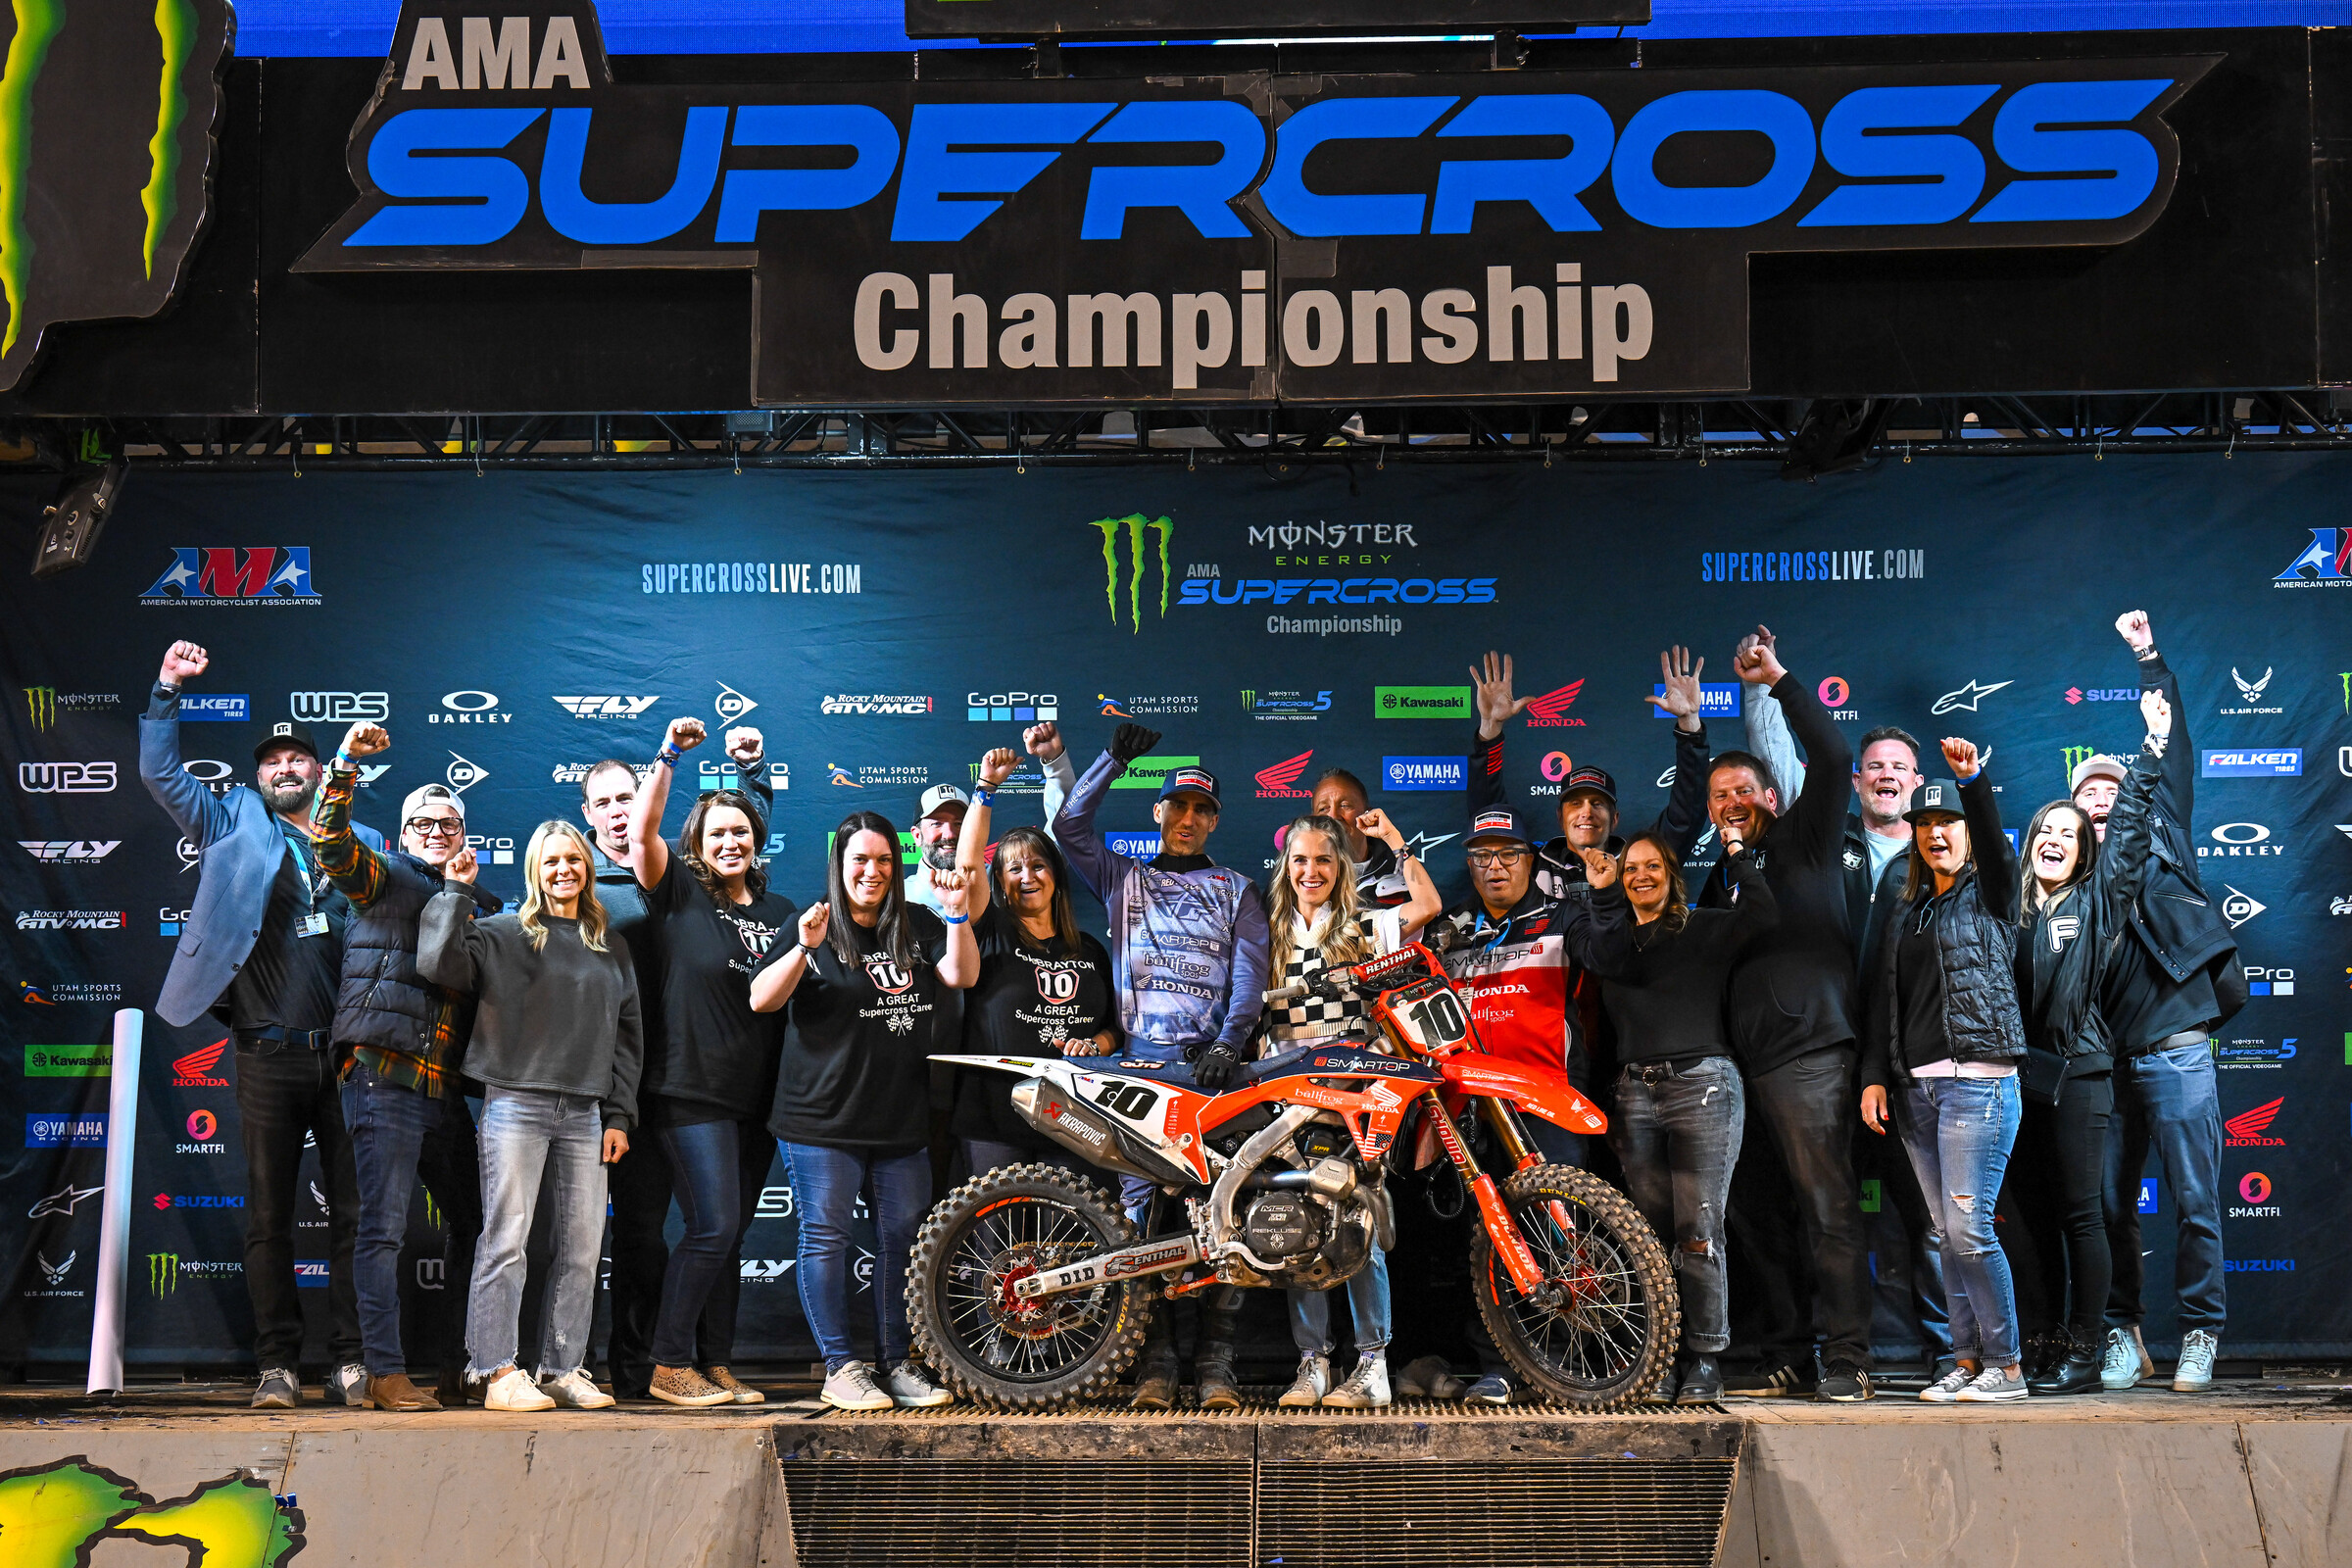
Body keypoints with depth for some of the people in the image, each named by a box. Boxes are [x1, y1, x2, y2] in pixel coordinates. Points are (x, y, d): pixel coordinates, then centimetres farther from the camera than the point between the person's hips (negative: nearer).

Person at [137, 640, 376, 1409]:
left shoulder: (362, 842, 15)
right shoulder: (235, 828, 13)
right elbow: (160, 774, 10)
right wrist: (167, 691, 3)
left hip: (346, 1052, 1)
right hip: (269, 1054, 0)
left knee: (353, 1213, 1)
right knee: (269, 1217, 2)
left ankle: (352, 1359, 6)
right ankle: (277, 1365, 7)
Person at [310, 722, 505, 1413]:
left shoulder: (480, 903, 22)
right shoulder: (387, 877, 5)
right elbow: (331, 844, -12)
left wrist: (464, 892, 6)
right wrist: (345, 764, -23)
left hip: (444, 1088, 7)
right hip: (384, 1075, -7)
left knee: (471, 1220, 11)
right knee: (383, 1227, -8)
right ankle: (386, 1375, -8)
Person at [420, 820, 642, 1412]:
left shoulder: (611, 947, 16)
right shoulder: (507, 935, 3)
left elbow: (628, 1033, 16)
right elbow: (440, 962, -14)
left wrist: (619, 1114, 10)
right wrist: (456, 890, -9)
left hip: (584, 1112, 4)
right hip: (516, 1102, -4)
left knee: (583, 1247, 4)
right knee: (506, 1241, -6)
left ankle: (563, 1369, 13)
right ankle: (498, 1374, -2)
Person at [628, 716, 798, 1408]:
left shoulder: (780, 911, 15)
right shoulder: (681, 893, 0)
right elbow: (642, 830, -14)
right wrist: (668, 755, -20)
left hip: (757, 1095, 6)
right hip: (691, 1089, -5)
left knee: (729, 1234, 9)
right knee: (713, 1226, -12)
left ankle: (716, 1364, 16)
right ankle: (668, 1367, -3)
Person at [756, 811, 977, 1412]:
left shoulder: (917, 926, 12)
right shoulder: (817, 928, -1)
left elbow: (962, 976, 0)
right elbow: (761, 1001, -11)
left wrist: (957, 916, -14)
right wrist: (805, 950, -26)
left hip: (903, 1122, 4)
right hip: (823, 1120, -4)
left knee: (903, 1239, 6)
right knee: (825, 1238, -4)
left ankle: (896, 1363, 15)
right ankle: (840, 1368, 2)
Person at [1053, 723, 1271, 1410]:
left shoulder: (1237, 891, 18)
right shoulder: (1124, 878, 20)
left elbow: (1250, 974, 4)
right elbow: (1070, 824, 7)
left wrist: (1229, 1044, -12)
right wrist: (1114, 759, 2)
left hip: (1214, 1066, -1)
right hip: (1140, 1064, 1)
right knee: (1143, 1209, -5)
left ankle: (1216, 1362, -4)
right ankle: (1157, 1362, -2)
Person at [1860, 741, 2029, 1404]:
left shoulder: (1990, 895, 4)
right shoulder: (1906, 912, 19)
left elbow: (1994, 841, -17)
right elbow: (1884, 996, 17)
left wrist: (1974, 781, -33)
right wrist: (1874, 1075, 8)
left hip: (1978, 1081, -6)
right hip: (1915, 1086, 6)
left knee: (1970, 1227, -10)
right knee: (1947, 1233, 6)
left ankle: (2005, 1365, -2)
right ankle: (1967, 1360, 11)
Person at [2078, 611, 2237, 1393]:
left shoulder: (2158, 839, 9)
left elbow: (2175, 757, 2)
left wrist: (2150, 660, 0)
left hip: (2176, 1051, -2)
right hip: (2106, 1058, 2)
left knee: (2194, 1200, -2)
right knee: (2110, 1204, 4)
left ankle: (2199, 1336, 7)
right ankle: (2123, 1335, 13)